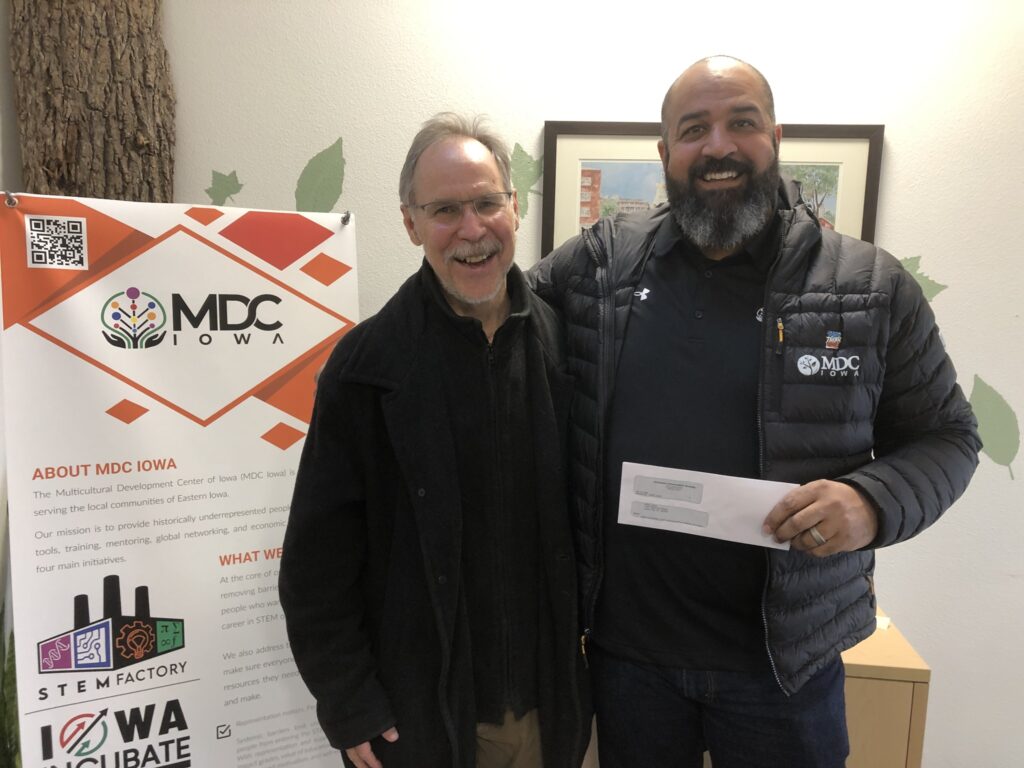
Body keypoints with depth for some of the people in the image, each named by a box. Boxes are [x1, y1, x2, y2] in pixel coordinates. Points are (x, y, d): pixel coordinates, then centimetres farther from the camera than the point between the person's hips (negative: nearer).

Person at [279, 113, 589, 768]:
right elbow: (319, 559, -10)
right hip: (419, 714, -2)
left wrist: (588, 628, 4)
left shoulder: (563, 341, -4)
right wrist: (348, 707, -9)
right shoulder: (368, 363, -13)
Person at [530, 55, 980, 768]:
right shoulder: (599, 260, -2)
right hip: (625, 640, 2)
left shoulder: (872, 285, -5)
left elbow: (945, 435, 0)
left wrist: (874, 501, -18)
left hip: (787, 654, 0)